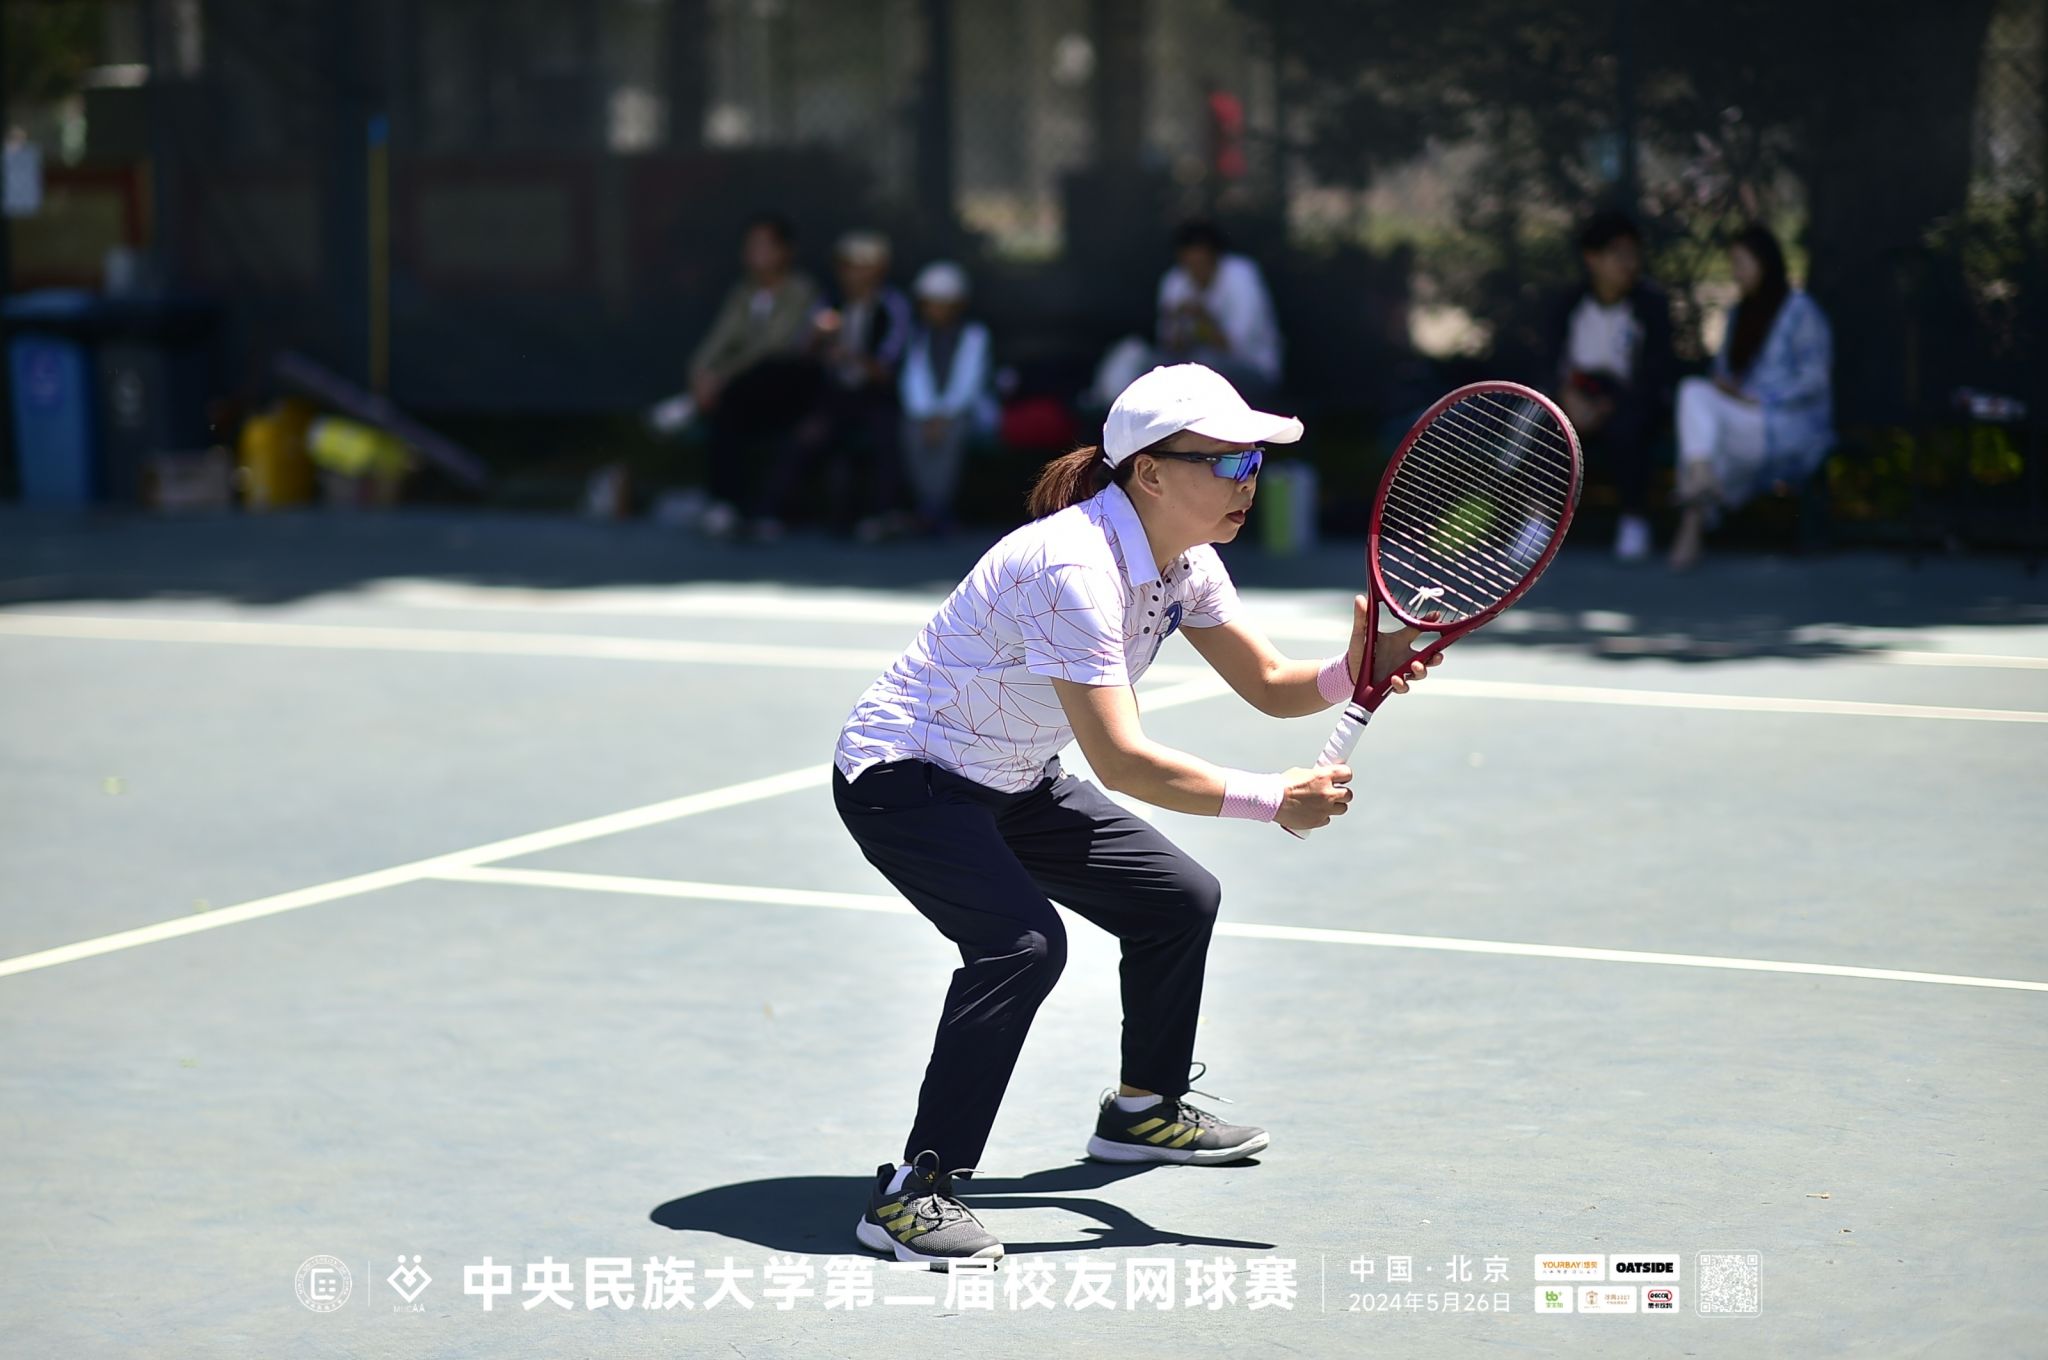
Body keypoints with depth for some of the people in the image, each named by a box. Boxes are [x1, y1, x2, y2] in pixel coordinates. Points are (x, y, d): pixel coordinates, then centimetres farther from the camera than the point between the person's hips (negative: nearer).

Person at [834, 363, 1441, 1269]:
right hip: (903, 778, -10)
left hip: (1011, 782, 10)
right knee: (1024, 942, -31)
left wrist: (1355, 672, -18)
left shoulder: (1182, 558, -4)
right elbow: (1120, 761, -36)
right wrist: (1273, 799, -33)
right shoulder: (1075, 567, -33)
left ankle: (1144, 1110, 37)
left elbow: (1268, 684, 3)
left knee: (1179, 900, 14)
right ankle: (911, 1194, -27)